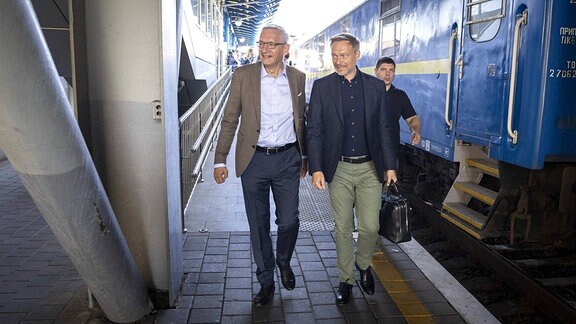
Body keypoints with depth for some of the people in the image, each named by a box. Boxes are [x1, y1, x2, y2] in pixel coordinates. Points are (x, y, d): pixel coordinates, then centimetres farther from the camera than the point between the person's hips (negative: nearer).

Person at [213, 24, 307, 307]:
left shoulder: (297, 78, 3)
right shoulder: (243, 75, -3)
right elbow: (229, 121, -1)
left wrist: (304, 156, 16)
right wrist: (220, 160, -5)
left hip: (287, 159, 1)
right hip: (254, 159, -1)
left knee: (289, 221, 5)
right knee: (259, 225, 9)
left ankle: (284, 262, 37)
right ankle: (266, 281, 28)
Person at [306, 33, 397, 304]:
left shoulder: (375, 86, 4)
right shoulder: (322, 86, 0)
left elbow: (384, 129, 7)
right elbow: (314, 130, -2)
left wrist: (390, 165, 4)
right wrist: (316, 168, -9)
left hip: (370, 168, 1)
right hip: (338, 169, -1)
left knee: (370, 226, 3)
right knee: (343, 228, 8)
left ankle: (363, 264, 33)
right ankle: (345, 279, 26)